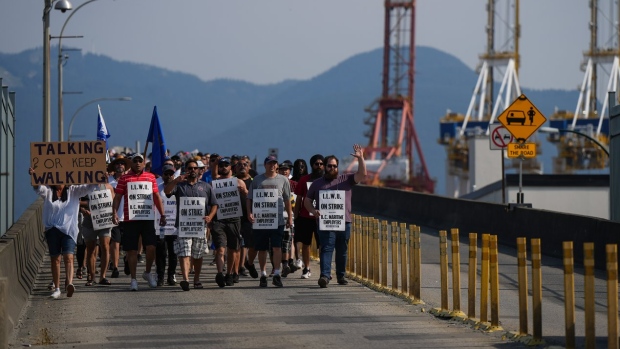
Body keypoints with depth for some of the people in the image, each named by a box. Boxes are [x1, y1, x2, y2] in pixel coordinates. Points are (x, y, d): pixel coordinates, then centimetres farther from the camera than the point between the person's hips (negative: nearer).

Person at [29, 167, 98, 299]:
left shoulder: (73, 191, 9)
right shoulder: (48, 192, 7)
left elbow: (88, 187, 0)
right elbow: (38, 188, -10)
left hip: (69, 229, -1)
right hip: (52, 229, 1)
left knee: (69, 257, -16)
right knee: (55, 258, 6)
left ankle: (69, 283, -32)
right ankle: (57, 288, 13)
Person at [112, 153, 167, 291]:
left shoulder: (151, 177, 11)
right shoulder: (124, 178, 5)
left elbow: (157, 197, 15)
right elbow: (117, 197, 4)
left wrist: (162, 214, 12)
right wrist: (115, 212, -10)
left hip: (148, 218, 1)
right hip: (130, 219, -1)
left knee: (151, 247, -7)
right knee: (132, 250, 2)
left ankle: (147, 272, 17)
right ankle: (133, 279, 10)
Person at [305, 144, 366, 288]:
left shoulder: (346, 179, 11)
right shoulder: (317, 183, 12)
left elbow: (362, 175, 0)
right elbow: (307, 201, 15)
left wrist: (360, 158, -12)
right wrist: (313, 211, -5)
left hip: (344, 222, 2)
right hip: (325, 223, -1)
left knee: (342, 251, 9)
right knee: (326, 249, -12)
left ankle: (341, 276, 19)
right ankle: (325, 275, -21)